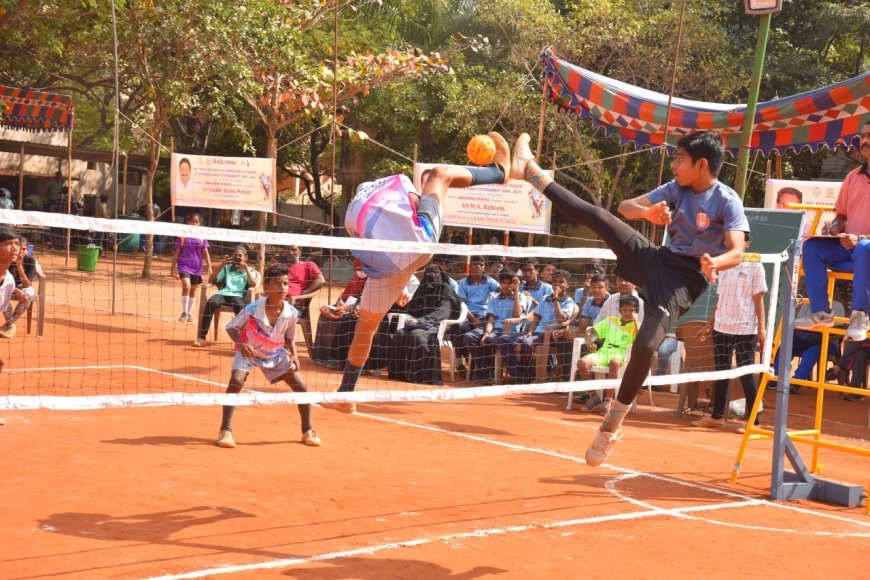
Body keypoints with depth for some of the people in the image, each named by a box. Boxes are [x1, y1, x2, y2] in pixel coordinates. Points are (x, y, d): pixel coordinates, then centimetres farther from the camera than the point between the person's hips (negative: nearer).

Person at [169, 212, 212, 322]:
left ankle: (189, 313, 25)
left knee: (193, 290, 12)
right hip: (184, 266, -3)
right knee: (186, 287, -21)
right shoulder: (182, 235, -2)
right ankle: (184, 313, -12)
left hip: (197, 267, 3)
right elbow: (177, 253, 1)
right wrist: (173, 268, 0)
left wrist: (209, 266, -5)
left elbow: (205, 253, 5)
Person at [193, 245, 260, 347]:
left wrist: (246, 268, 0)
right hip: (223, 293, 2)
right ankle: (201, 337, -35)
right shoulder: (227, 268, 26)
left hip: (238, 295, -2)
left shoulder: (249, 271, 21)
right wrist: (222, 265, 7)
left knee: (240, 307, -39)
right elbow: (211, 280, 15)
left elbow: (253, 284, 0)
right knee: (210, 303, -33)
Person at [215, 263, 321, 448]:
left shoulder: (291, 313, -18)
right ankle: (225, 430, -16)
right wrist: (242, 344, -32)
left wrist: (294, 355, -17)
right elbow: (231, 328, -14)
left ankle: (308, 431, 16)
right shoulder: (251, 310, -28)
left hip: (276, 354, 3)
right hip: (248, 352, -3)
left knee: (300, 387, -5)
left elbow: (290, 338, 0)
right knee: (236, 381, -28)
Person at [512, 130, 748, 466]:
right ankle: (531, 172, 4)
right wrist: (647, 212, -20)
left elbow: (736, 252, -23)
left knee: (644, 347, -23)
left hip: (683, 282, -5)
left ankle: (613, 424, -7)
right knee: (598, 217, -8)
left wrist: (714, 263, -46)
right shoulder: (676, 189, 4)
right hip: (656, 260, 6)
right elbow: (626, 207, 3)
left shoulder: (727, 202, -13)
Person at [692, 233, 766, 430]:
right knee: (721, 372, 9)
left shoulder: (754, 266, -2)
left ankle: (753, 420, 0)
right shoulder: (725, 268, 15)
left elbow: (758, 300, -6)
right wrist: (708, 326, 18)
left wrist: (761, 328, -12)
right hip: (721, 328, 6)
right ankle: (717, 417, 16)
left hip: (745, 330, -6)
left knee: (746, 375, -4)